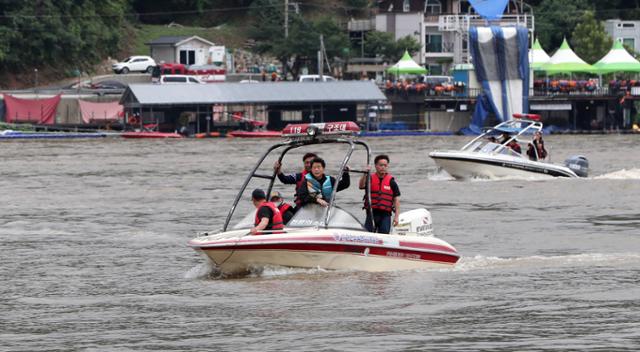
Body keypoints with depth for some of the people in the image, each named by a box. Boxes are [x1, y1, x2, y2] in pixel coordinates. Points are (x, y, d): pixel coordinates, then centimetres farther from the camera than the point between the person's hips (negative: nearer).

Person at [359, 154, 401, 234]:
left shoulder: (391, 182, 3)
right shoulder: (370, 179, 5)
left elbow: (396, 199, 3)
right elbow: (361, 186, -14)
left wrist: (396, 216, -4)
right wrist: (365, 174, -31)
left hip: (385, 215, -1)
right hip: (371, 213, 1)